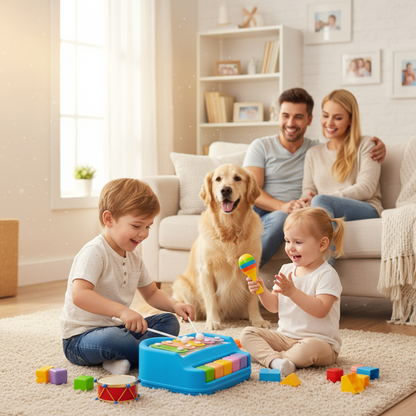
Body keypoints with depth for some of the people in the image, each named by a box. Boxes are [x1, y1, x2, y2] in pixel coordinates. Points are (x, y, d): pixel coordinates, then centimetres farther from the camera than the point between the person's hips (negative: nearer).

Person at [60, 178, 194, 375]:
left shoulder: (133, 256, 8)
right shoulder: (94, 252, -20)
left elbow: (151, 293, 19)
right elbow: (79, 295, -35)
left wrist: (174, 305, -3)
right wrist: (122, 311, -44)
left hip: (118, 327, 9)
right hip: (80, 339, -9)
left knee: (169, 322, 0)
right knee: (111, 338, -40)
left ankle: (119, 358, -20)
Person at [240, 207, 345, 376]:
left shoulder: (327, 274, -12)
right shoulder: (286, 270, 10)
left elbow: (321, 310, -25)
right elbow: (274, 306, 10)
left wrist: (292, 292, -31)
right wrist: (262, 291, -10)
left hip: (320, 341, -7)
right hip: (285, 336, 7)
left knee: (311, 348, -40)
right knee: (247, 333, -8)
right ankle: (275, 360, -32)